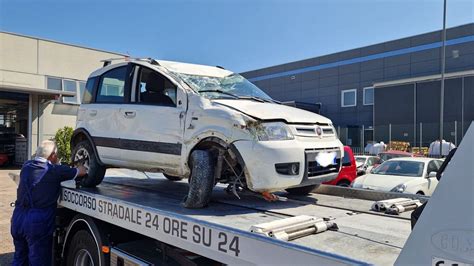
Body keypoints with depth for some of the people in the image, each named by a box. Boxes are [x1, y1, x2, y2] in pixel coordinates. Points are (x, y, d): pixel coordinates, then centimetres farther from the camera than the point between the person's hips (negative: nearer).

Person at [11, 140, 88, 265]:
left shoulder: (26, 166, 7)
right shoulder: (55, 170, -10)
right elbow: (82, 171, -3)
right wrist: (79, 167, 19)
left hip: (18, 216, 7)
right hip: (38, 221, -6)